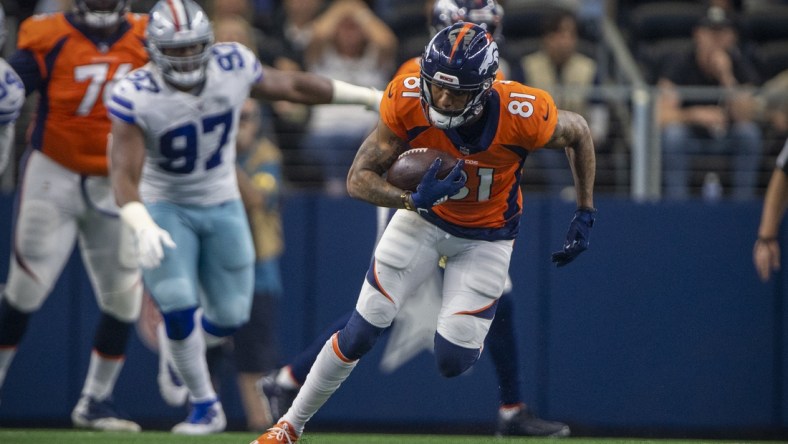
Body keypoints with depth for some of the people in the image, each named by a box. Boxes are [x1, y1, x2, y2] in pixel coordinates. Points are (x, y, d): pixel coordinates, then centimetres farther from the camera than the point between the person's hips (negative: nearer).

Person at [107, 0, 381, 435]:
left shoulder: (232, 66, -15)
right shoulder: (135, 96, -26)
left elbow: (292, 86, 1)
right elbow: (125, 174, -31)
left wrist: (372, 97, 8)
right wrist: (142, 227, -49)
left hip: (222, 207, 3)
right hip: (164, 208, -3)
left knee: (230, 315, 4)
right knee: (178, 307, -16)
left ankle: (180, 351, 39)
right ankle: (204, 406, 5)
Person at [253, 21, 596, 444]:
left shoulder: (523, 114, -32)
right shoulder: (407, 101, -28)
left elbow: (579, 133, -10)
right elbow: (359, 179, -22)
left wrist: (585, 214, -5)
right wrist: (414, 199, -40)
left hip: (486, 237, -1)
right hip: (423, 218, 1)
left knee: (453, 361, -10)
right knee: (362, 332, -3)